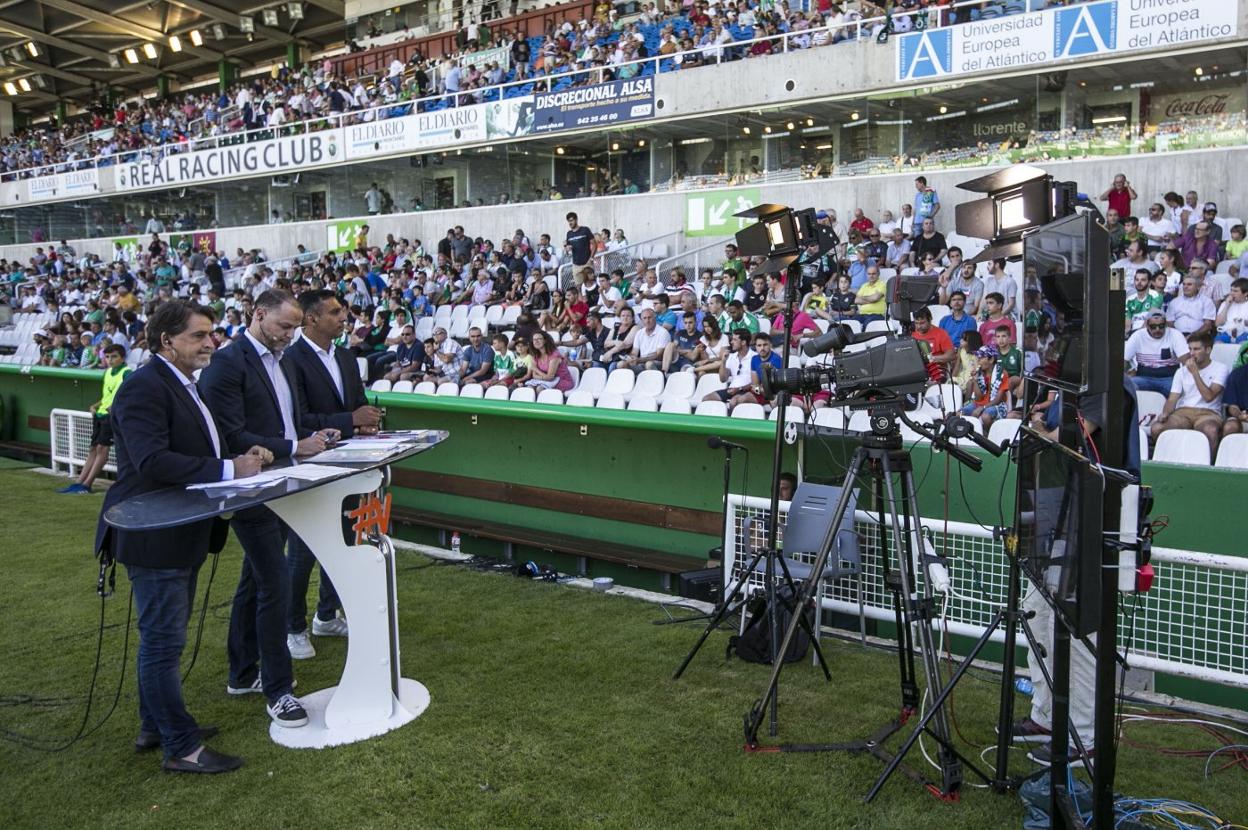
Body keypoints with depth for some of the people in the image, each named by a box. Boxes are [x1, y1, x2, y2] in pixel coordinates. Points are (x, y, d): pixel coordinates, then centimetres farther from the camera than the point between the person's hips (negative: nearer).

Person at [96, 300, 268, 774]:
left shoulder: (185, 386, 13)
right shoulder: (144, 387, -18)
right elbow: (152, 460, -29)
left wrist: (243, 457, -4)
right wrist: (229, 470, -29)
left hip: (182, 535, 10)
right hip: (154, 538, -10)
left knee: (163, 639, 20)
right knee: (164, 642, -1)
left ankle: (155, 726, 34)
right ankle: (181, 748, 8)